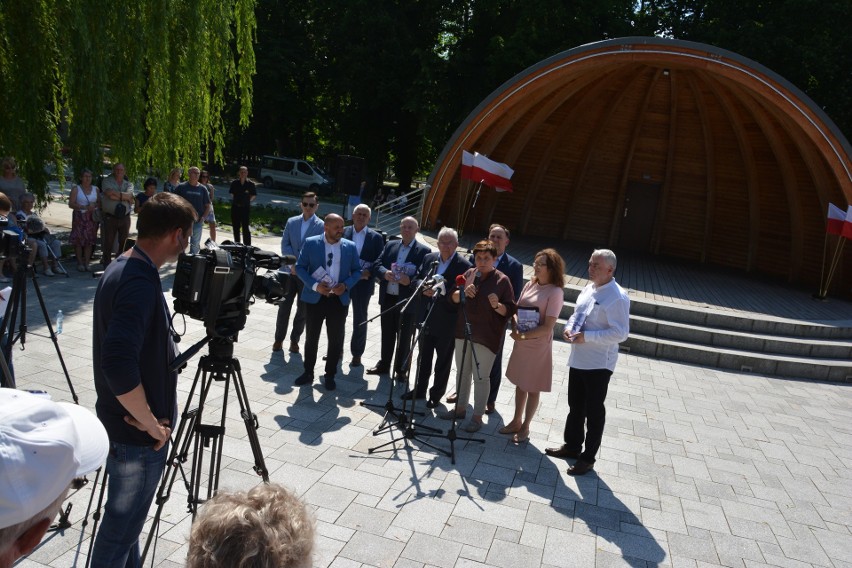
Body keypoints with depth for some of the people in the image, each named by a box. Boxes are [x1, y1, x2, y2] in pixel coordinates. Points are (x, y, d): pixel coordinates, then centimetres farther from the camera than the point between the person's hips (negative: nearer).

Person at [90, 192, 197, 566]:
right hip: (137, 435, -9)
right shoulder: (140, 283, -27)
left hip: (123, 423, 9)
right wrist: (150, 423, -23)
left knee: (126, 520, 24)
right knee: (122, 528, 9)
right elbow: (118, 364, -37)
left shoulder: (124, 268, 4)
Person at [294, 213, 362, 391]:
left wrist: (346, 285, -13)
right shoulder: (310, 243, -4)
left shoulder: (350, 247, 1)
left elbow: (357, 271, 6)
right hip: (314, 298, -1)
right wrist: (314, 285, -17)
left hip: (339, 299, 1)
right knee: (311, 337, 10)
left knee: (336, 339, 6)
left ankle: (330, 376, 21)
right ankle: (308, 373, 26)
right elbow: (300, 267, -3)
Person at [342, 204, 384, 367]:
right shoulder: (343, 232, 2)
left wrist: (369, 272, -18)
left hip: (362, 283, -1)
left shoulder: (376, 237, -1)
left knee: (360, 319, 8)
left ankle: (357, 354, 20)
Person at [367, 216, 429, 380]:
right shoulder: (390, 245, 9)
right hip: (387, 298, 4)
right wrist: (385, 273, -17)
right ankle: (384, 364, 32)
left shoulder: (423, 251, -6)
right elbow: (378, 265, 4)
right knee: (387, 334, 17)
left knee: (404, 337, 8)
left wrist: (410, 280, -28)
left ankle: (401, 369, 22)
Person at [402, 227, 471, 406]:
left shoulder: (464, 266, -14)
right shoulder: (429, 258, 4)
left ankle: (436, 394, 27)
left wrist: (440, 290, -28)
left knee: (443, 361, 11)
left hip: (447, 321, -5)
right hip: (427, 316, 5)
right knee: (423, 356, 20)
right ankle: (419, 389, 36)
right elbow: (418, 278, 6)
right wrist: (424, 287, -15)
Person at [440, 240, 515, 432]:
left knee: (480, 376, 1)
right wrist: (463, 292, -15)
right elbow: (453, 298, 6)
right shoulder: (470, 274, 6)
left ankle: (478, 416, 14)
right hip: (463, 331, 5)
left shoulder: (502, 280, -7)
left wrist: (497, 305, -27)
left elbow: (510, 310, -7)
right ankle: (460, 408, 33)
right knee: (462, 372, 16)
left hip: (486, 336, -5)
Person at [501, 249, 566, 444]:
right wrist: (515, 328, -12)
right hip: (521, 343, 6)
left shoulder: (555, 292, -15)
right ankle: (516, 421, 34)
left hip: (538, 346, -6)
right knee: (520, 384, 18)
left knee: (533, 388, 9)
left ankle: (525, 427, 25)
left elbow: (548, 327, -18)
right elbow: (517, 310, 7)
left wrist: (523, 336, -19)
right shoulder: (530, 285, 4)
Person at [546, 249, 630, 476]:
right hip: (578, 359, 8)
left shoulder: (617, 297, -19)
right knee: (575, 406, 21)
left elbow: (620, 333, -23)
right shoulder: (588, 288, 7)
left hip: (598, 363, -8)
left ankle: (588, 457, 21)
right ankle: (572, 445, 39)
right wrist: (569, 327, -2)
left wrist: (587, 336, -25)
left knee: (594, 411, 7)